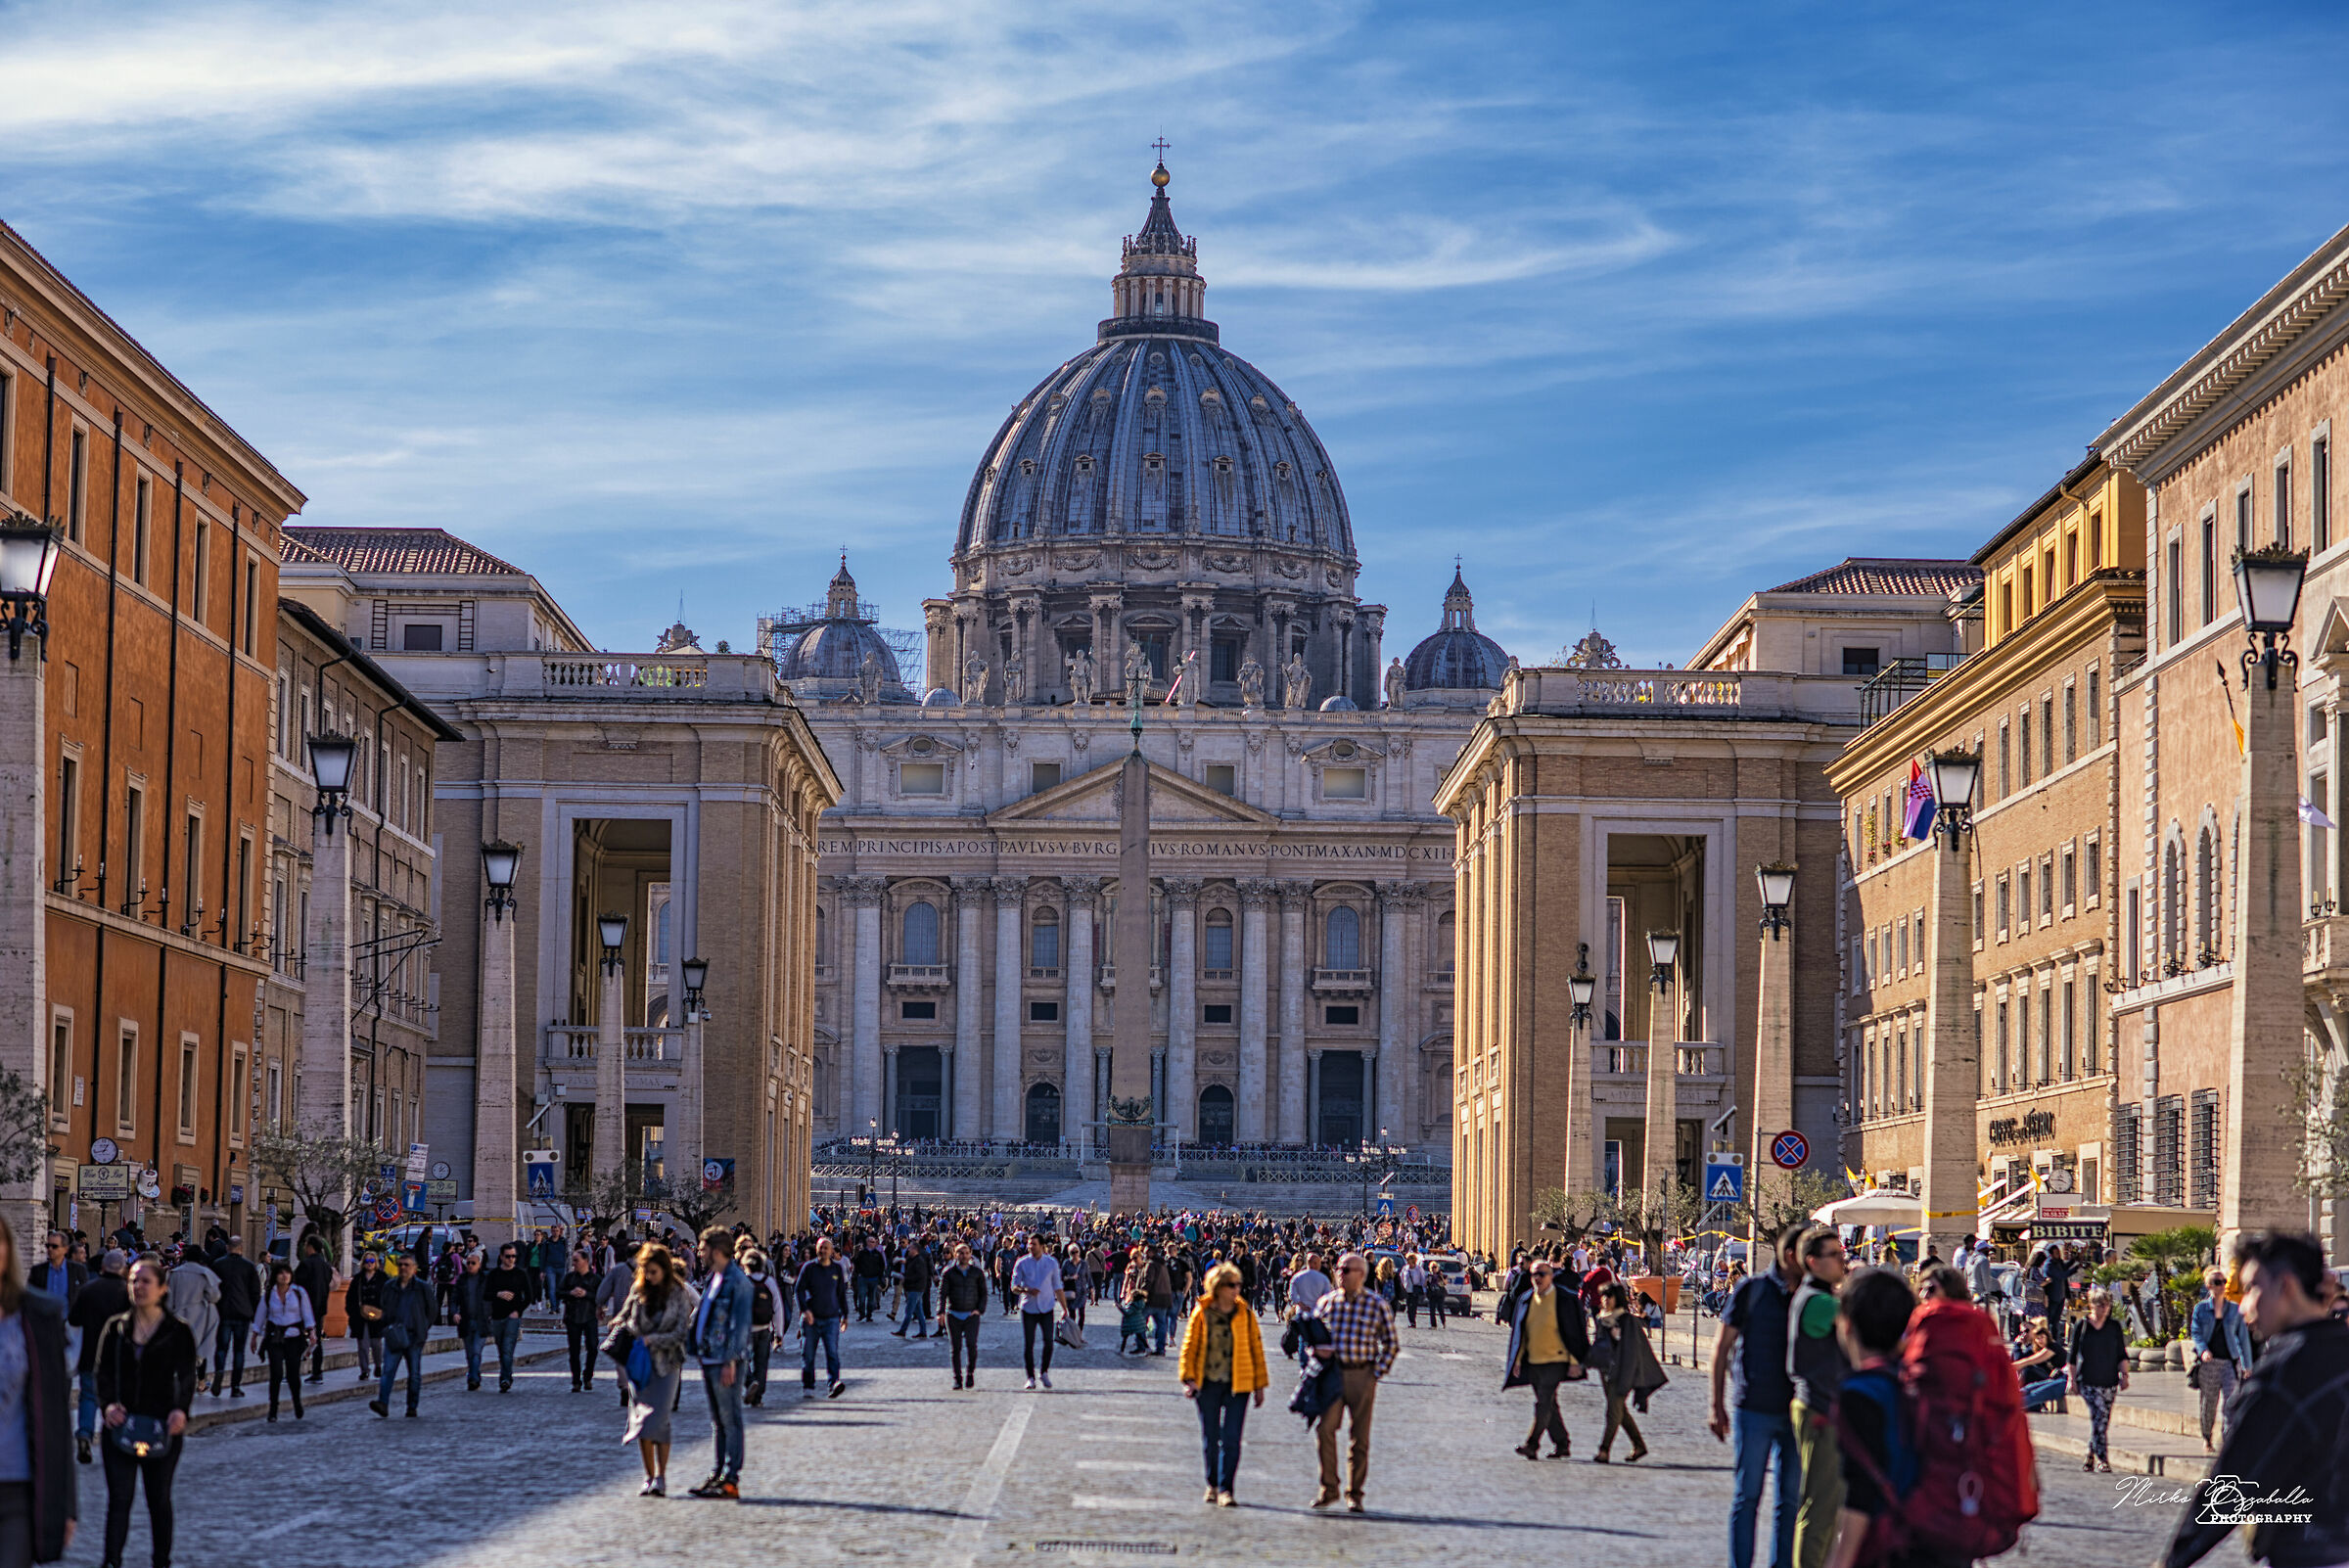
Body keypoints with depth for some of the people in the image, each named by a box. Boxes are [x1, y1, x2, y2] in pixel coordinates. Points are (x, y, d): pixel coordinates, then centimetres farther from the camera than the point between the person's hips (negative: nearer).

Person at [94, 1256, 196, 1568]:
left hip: (161, 1429, -1)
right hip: (121, 1426, 1)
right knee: (119, 1498, -5)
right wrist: (108, 1404, -14)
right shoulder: (115, 1328, 6)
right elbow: (103, 1373, 5)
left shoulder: (178, 1332, 1)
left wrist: (181, 1410, -18)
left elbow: (187, 1377, 0)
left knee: (159, 1500, 10)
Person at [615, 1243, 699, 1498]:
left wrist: (651, 1340, -17)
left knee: (658, 1417, -12)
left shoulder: (679, 1294, -4)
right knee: (640, 1417, 1)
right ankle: (650, 1476, 8)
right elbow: (622, 1317, 19)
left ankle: (661, 1477, -9)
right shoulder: (638, 1290, 6)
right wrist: (621, 1328, -4)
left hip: (666, 1363, -4)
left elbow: (681, 1333, -7)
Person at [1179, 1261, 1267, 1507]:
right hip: (1208, 1384, 0)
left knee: (1231, 1439, -8)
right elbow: (1189, 1347, 4)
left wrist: (1259, 1385, 7)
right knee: (1210, 1438, 9)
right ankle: (1212, 1484, 25)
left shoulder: (1245, 1315, 3)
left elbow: (1256, 1349, 8)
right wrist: (1189, 1378, -6)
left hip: (1237, 1385, 0)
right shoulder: (1201, 1314, 0)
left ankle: (1225, 1489, -4)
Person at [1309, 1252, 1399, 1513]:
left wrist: (1377, 1373, -2)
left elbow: (1391, 1343, 6)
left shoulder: (1376, 1304, 0)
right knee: (1325, 1428, -9)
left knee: (1359, 1436, 3)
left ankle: (1354, 1495, 12)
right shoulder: (1327, 1302, 6)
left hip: (1362, 1374, -2)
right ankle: (1328, 1489, 3)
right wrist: (1317, 1349, -4)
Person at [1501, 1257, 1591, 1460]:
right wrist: (1518, 1360, 11)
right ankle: (1562, 1444, 21)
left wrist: (1574, 1361, -6)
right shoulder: (1526, 1300, 9)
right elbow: (1520, 1332, 15)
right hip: (1533, 1362, 6)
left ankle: (1532, 1443, -16)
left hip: (1555, 1360, -6)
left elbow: (1574, 1331, -4)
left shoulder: (1564, 1300, -7)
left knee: (1543, 1403, -14)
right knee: (1548, 1405, 11)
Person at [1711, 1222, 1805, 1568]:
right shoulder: (1753, 1290, -5)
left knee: (1792, 1499, 6)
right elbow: (1722, 1346, 0)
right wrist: (1718, 1406, -3)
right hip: (1755, 1410, -4)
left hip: (1795, 1411, 4)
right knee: (1747, 1496, 0)